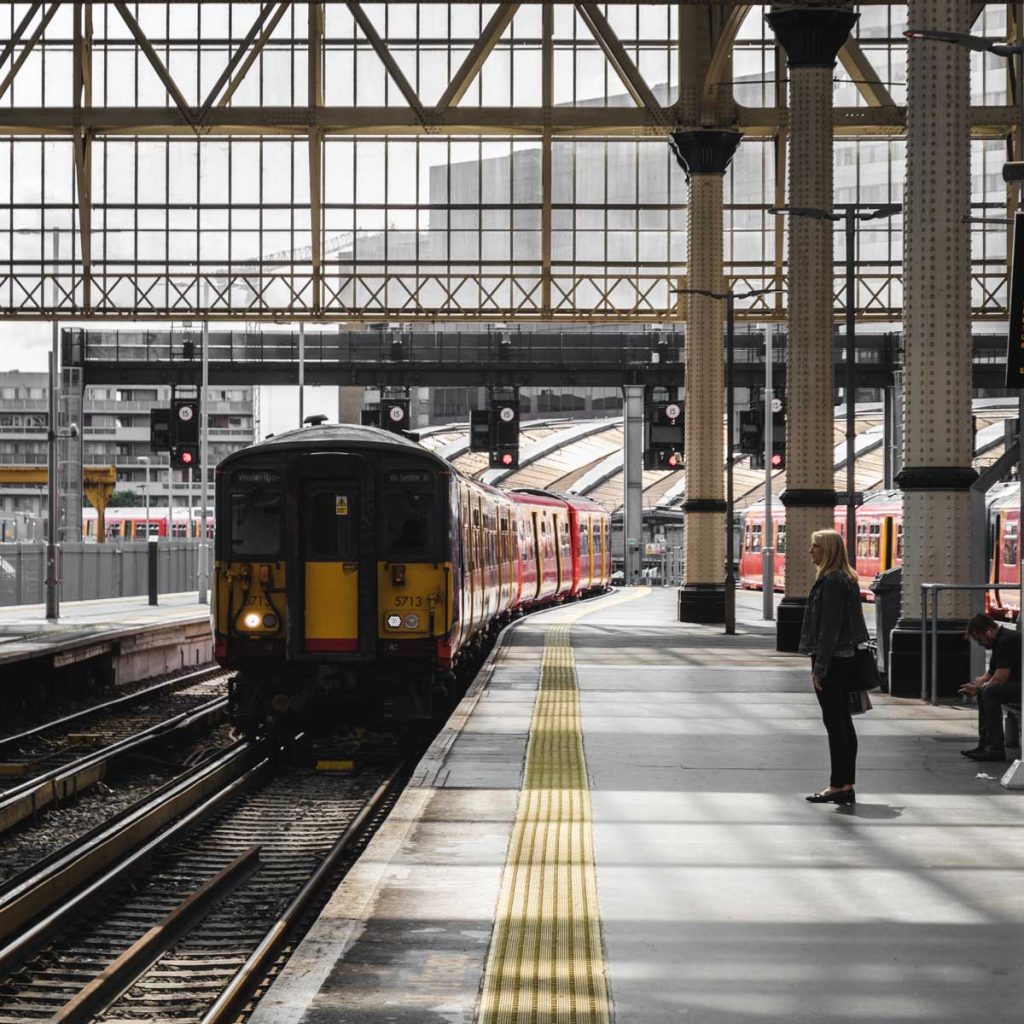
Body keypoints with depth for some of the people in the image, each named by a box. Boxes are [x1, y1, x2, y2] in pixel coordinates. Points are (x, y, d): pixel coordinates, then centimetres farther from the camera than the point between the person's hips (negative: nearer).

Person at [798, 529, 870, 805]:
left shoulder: (831, 582, -16)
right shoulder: (847, 580, 14)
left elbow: (829, 628, -20)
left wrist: (819, 667, -19)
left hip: (832, 659, -10)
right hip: (846, 658, 10)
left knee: (834, 722, -6)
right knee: (843, 722, 11)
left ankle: (838, 785, -4)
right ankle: (846, 785, 14)